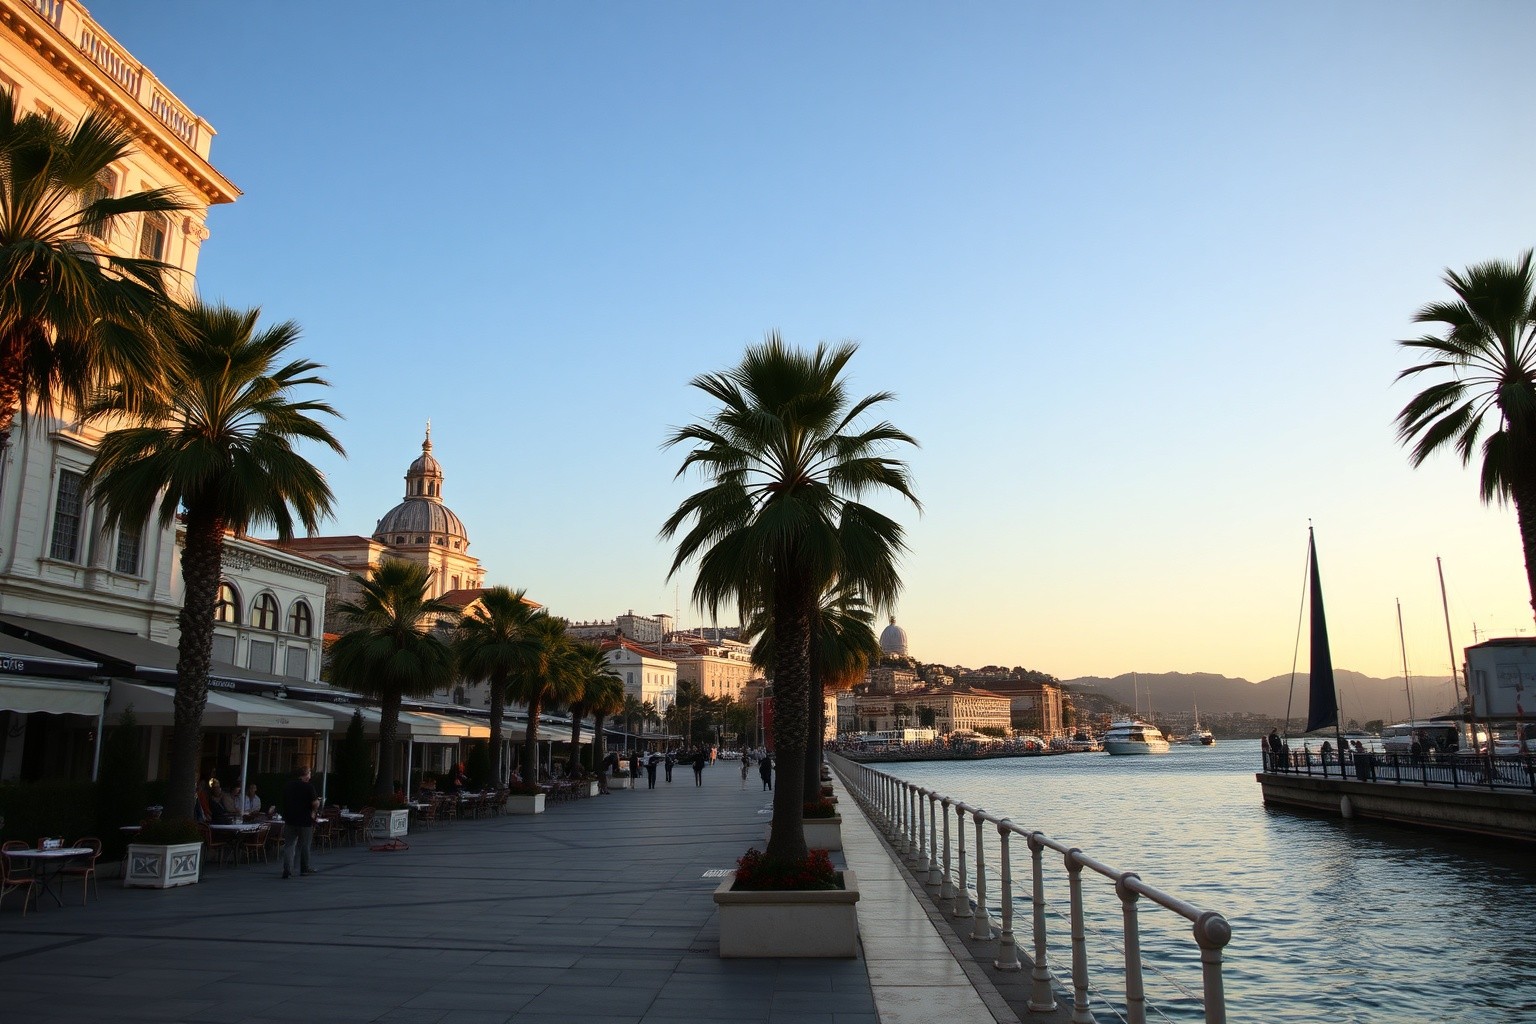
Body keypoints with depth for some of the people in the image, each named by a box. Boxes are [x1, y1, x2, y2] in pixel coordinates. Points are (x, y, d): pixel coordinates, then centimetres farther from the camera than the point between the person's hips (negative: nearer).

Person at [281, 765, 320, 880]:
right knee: (304, 845, 10)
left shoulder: (287, 786, 6)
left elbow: (284, 802, 16)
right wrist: (313, 811, 1)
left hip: (289, 820, 4)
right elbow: (315, 804, -19)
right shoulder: (308, 786, -13)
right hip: (305, 821, -4)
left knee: (289, 845, 4)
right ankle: (304, 868, 22)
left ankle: (287, 870, -6)